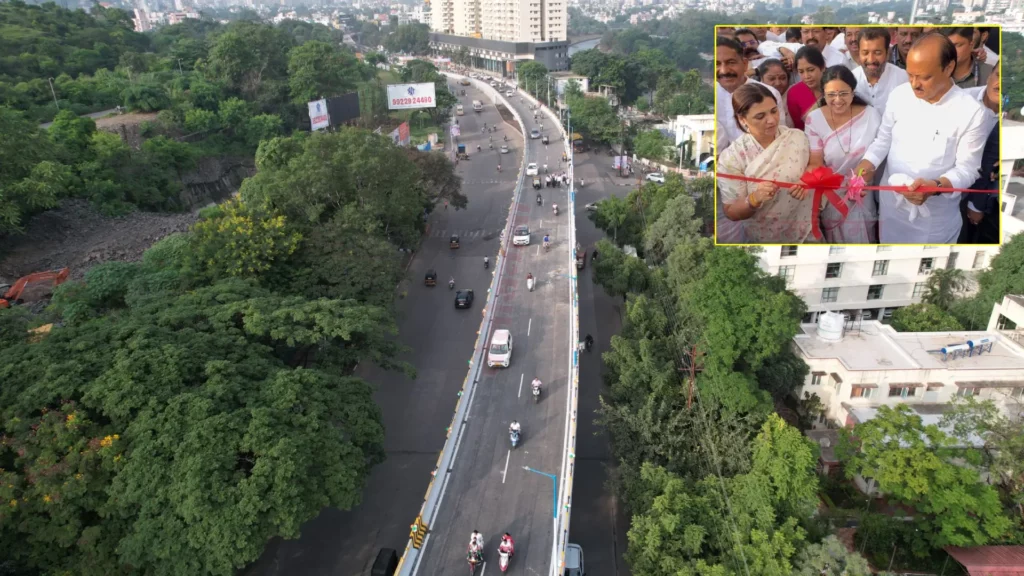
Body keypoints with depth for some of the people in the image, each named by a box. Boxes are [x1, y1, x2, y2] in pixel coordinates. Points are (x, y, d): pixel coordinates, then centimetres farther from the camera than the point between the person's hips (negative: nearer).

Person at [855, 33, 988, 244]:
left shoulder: (971, 112, -18)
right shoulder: (899, 94, -9)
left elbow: (968, 169, -14)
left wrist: (936, 186, -33)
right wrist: (868, 163, -15)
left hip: (935, 214, -3)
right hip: (891, 203, 3)